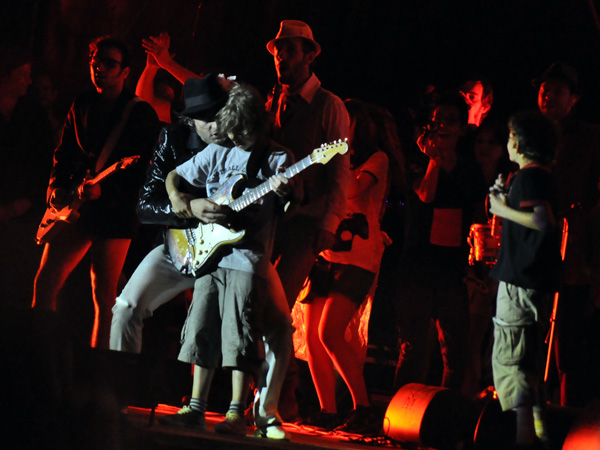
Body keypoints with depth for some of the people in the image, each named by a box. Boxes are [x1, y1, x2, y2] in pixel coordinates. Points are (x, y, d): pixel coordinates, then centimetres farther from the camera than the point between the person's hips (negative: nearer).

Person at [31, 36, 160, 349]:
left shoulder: (141, 114, -5)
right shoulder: (82, 106, 13)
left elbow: (146, 170, -11)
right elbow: (64, 152, 19)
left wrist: (103, 188, -22)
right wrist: (57, 185, 0)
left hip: (115, 209, -6)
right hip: (75, 205, 6)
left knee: (104, 294, -5)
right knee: (45, 284, -2)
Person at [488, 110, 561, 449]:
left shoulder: (528, 177, -12)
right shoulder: (544, 177, 18)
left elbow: (544, 221, -26)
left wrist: (503, 209, -15)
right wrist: (506, 201, 18)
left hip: (520, 282, -10)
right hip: (539, 282, 10)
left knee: (509, 359, -12)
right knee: (530, 358, 18)